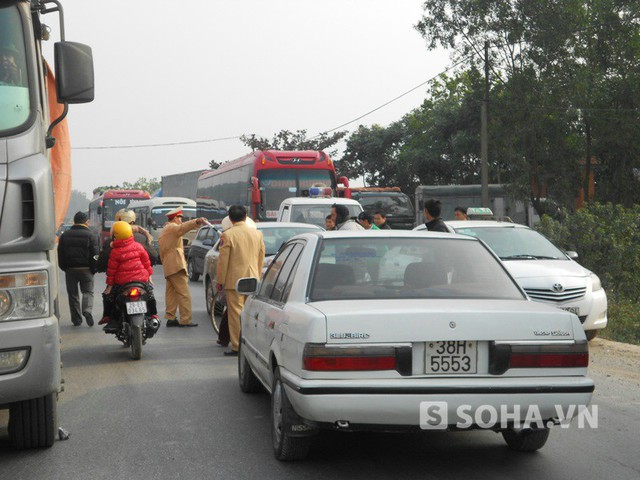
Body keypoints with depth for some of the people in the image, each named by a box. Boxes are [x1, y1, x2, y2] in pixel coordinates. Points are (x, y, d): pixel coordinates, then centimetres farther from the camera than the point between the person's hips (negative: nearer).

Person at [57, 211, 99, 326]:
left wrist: (64, 267, 12)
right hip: (86, 269, -2)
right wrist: (94, 269, 0)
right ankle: (87, 310, -20)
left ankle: (76, 319, 10)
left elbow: (60, 254, 7)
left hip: (70, 269, 2)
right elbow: (94, 255, -8)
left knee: (73, 294, 10)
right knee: (88, 292, 6)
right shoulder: (91, 236, -5)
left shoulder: (65, 235, 6)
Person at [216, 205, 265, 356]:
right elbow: (261, 258, 13)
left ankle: (237, 347, -1)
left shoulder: (227, 235, -10)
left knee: (236, 313, -2)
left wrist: (219, 280, -1)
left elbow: (223, 260, -9)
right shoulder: (257, 233, 7)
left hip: (234, 280, -5)